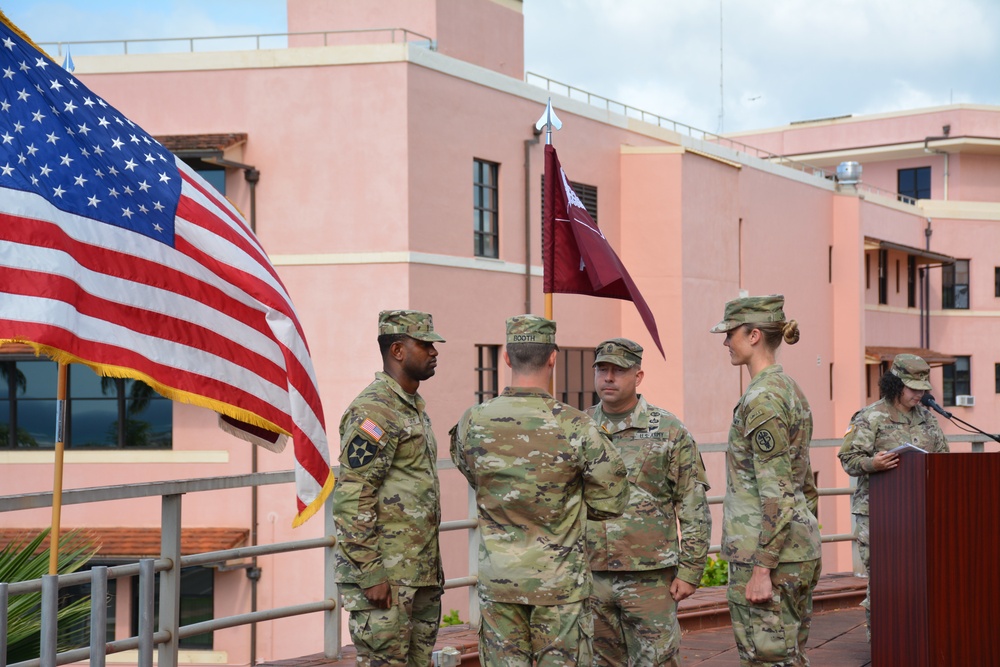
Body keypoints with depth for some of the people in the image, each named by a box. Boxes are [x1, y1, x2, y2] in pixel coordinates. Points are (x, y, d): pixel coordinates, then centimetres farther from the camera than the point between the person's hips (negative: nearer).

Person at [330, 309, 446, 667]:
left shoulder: (414, 407, 17)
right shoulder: (373, 410, -14)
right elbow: (352, 498, -20)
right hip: (384, 576, -9)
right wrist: (370, 574, -22)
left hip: (420, 573, 9)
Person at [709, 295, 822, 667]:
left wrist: (761, 570, -20)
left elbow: (776, 493, -20)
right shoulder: (790, 390, 14)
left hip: (766, 552, -10)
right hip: (800, 552, 10)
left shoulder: (762, 399, -16)